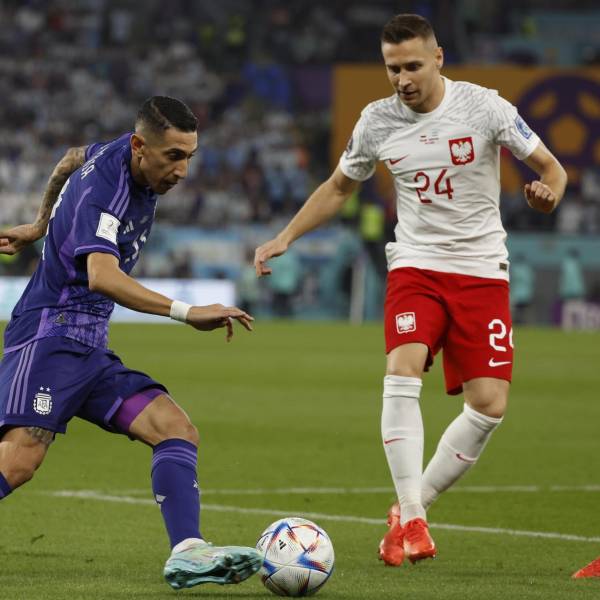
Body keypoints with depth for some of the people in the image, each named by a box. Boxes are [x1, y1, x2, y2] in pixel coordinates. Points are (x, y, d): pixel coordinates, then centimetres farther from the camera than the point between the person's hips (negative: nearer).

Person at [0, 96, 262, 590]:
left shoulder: (117, 155, 10)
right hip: (51, 334, -9)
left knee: (178, 432, -6)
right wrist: (186, 312, -44)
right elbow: (102, 276, -38)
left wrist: (41, 225, 49)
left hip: (89, 349, 9)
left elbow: (72, 160, 34)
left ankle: (187, 552, -18)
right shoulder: (102, 192, -19)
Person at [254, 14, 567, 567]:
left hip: (481, 268, -1)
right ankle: (410, 517, -19)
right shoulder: (377, 122, 0)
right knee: (403, 372, -24)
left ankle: (414, 505, 10)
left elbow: (551, 167, -3)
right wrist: (285, 238, 8)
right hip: (416, 265, 1)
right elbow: (338, 188, 17)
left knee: (490, 405, -8)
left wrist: (547, 192, -27)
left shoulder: (484, 107, -8)